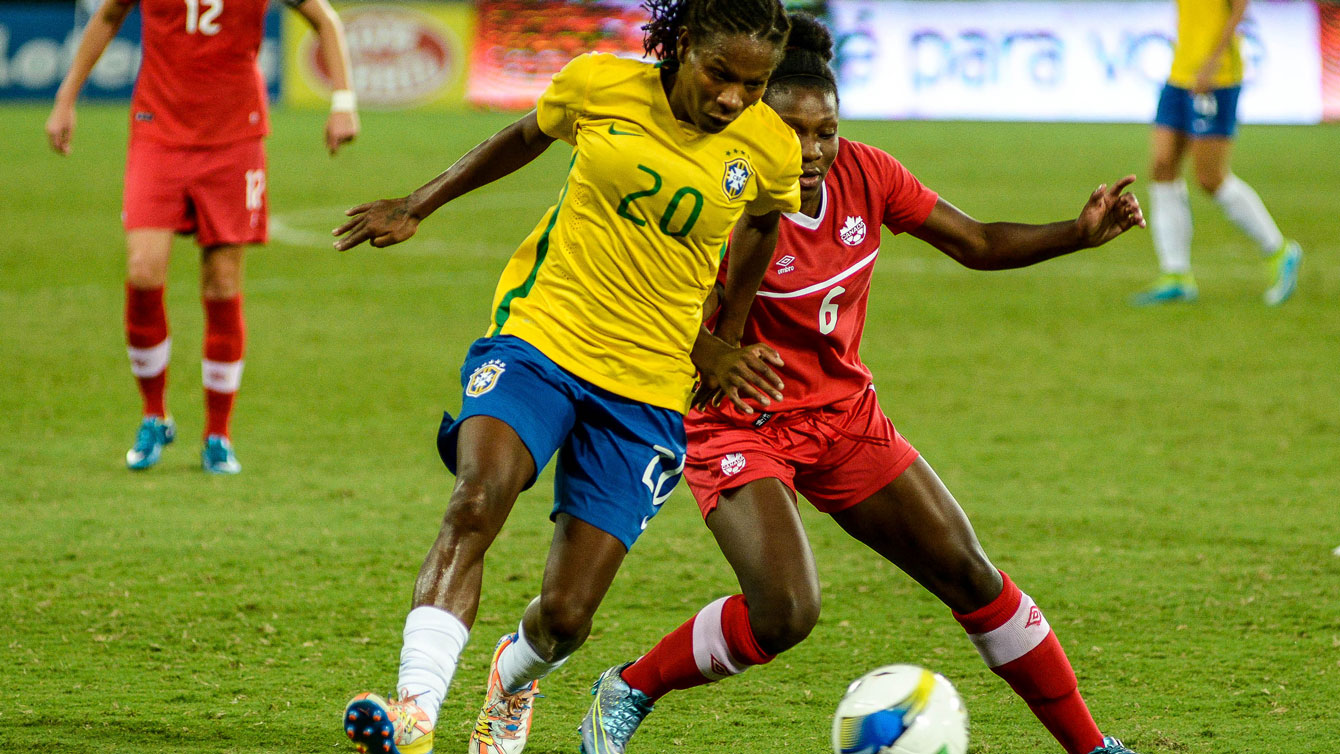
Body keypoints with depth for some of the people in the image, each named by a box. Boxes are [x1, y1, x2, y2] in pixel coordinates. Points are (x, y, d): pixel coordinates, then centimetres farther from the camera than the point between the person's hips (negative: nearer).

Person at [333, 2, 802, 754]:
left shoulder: (771, 150, -6)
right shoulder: (599, 85, -8)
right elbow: (527, 136, 13)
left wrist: (722, 338, 19)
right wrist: (416, 207, 18)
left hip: (648, 383, 1)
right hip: (539, 334, -1)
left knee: (565, 615, -2)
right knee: (476, 500, -31)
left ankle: (516, 674, 35)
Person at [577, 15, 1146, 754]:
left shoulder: (864, 174, -8)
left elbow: (978, 244, 2)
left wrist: (1080, 233, -12)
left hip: (843, 415, 6)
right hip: (740, 427, -6)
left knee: (969, 574, 5)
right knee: (784, 613, -25)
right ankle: (627, 691, 1)